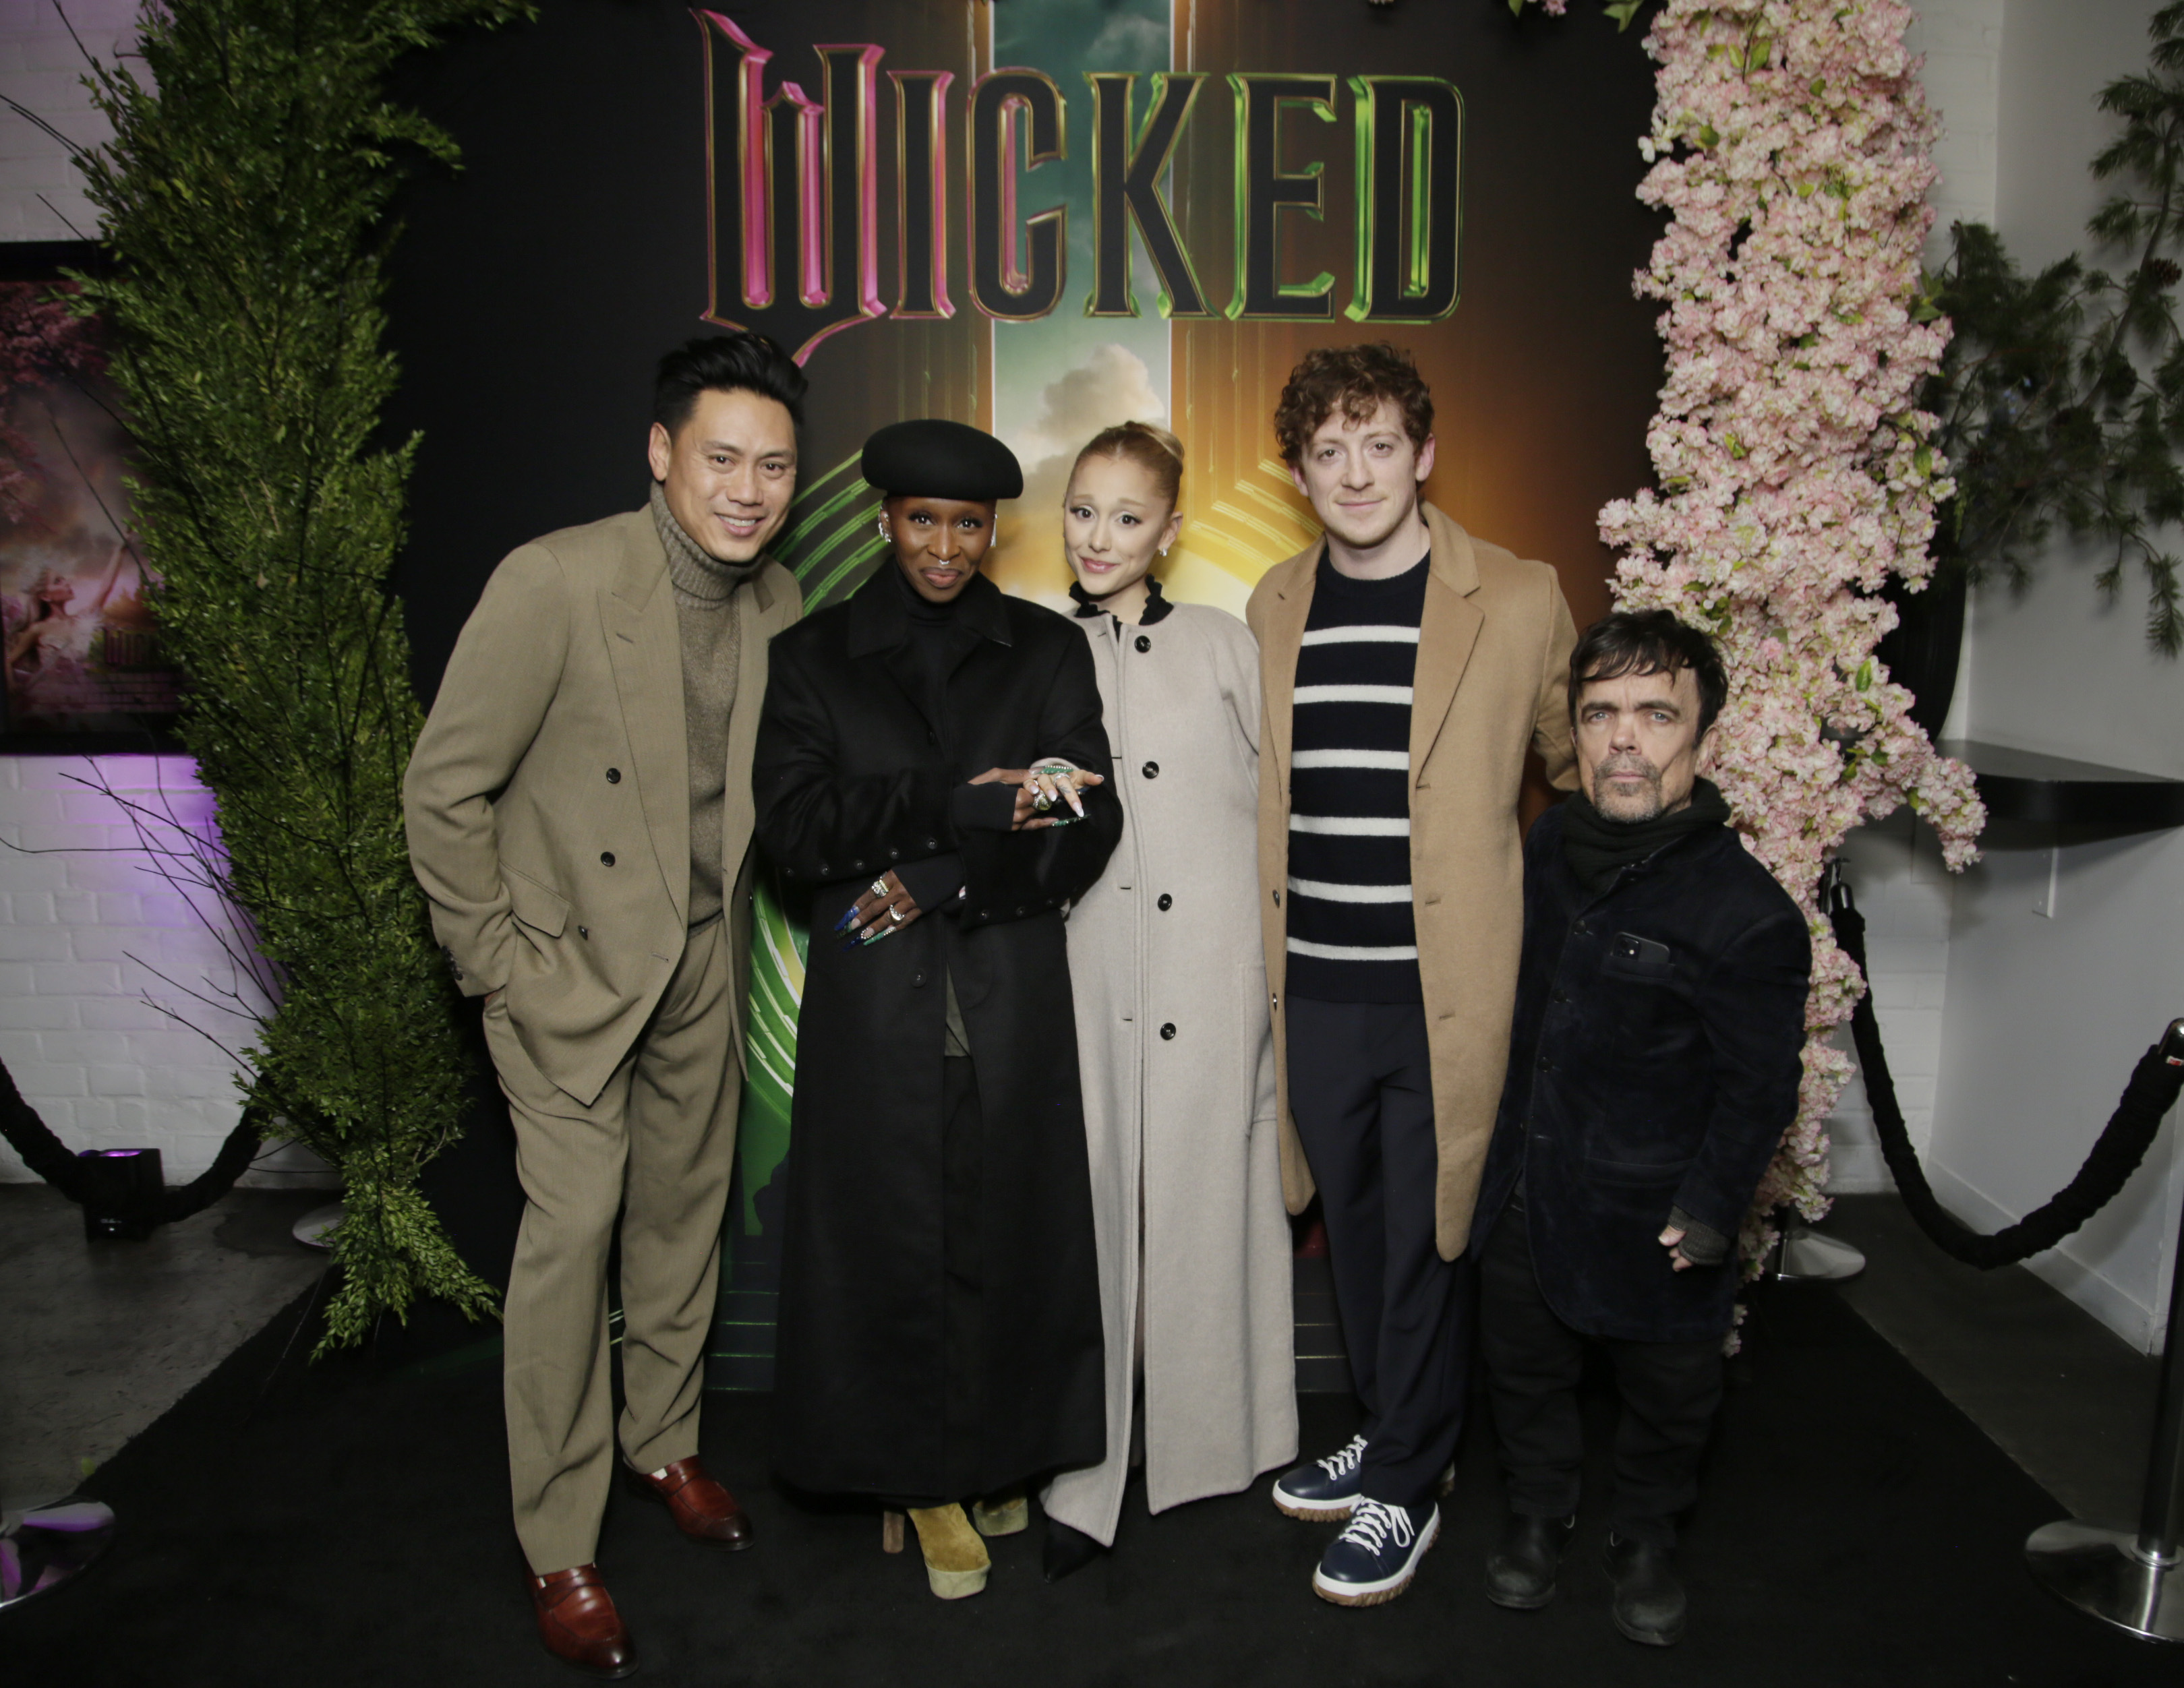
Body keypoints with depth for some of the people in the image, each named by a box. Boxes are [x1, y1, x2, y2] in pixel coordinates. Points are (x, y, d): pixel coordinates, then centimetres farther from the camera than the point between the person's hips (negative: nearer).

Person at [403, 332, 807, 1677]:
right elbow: (445, 787, -14)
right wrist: (497, 962, -12)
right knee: (575, 1223, -6)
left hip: (703, 961, 6)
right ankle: (559, 1550, 13)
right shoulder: (556, 582, -20)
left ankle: (662, 1440, 38)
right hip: (571, 962, -5)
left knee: (686, 1209, 15)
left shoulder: (778, 602, -1)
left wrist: (732, 917, 10)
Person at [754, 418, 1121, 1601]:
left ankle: (996, 1457, 28)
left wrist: (937, 881, -13)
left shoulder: (1047, 652, 7)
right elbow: (792, 824, -7)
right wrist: (964, 807, -16)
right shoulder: (812, 658, 6)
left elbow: (1086, 829, -2)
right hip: (872, 1003, 0)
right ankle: (920, 1473, 24)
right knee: (889, 1234, 5)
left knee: (1006, 1231, 7)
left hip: (1012, 994, 1)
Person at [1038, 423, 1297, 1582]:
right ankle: (1085, 1478, 14)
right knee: (1097, 1205, 2)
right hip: (1088, 973, 1)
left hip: (1215, 968, -1)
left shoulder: (1220, 642, 7)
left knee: (1207, 1196, 5)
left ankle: (1210, 1442, 25)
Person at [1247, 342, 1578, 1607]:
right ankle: (1391, 1437, 38)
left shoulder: (1520, 601, -6)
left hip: (1450, 988, -4)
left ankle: (1404, 1491, 26)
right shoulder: (1276, 608, 8)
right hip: (1316, 986, 5)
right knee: (1354, 1226, 17)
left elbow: (1581, 770, 5)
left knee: (1429, 1236, 7)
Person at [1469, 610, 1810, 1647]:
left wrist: (1711, 1208, -17)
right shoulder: (1544, 851, -2)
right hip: (1526, 1186, 5)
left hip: (1650, 1211, -4)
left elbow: (1759, 1087, -14)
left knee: (1667, 1388, 17)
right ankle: (1538, 1512, 45)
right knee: (1522, 1363, 20)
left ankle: (1646, 1538, 43)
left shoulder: (1747, 914, -21)